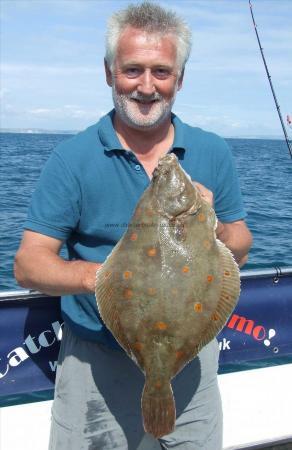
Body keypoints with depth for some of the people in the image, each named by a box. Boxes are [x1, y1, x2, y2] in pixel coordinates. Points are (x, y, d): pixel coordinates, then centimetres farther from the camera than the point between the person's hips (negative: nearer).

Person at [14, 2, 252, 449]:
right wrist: (94, 275, -32)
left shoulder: (213, 152, -2)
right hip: (97, 361, -2)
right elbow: (28, 263, -12)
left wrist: (211, 225, -20)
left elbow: (240, 251, 3)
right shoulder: (73, 158, -10)